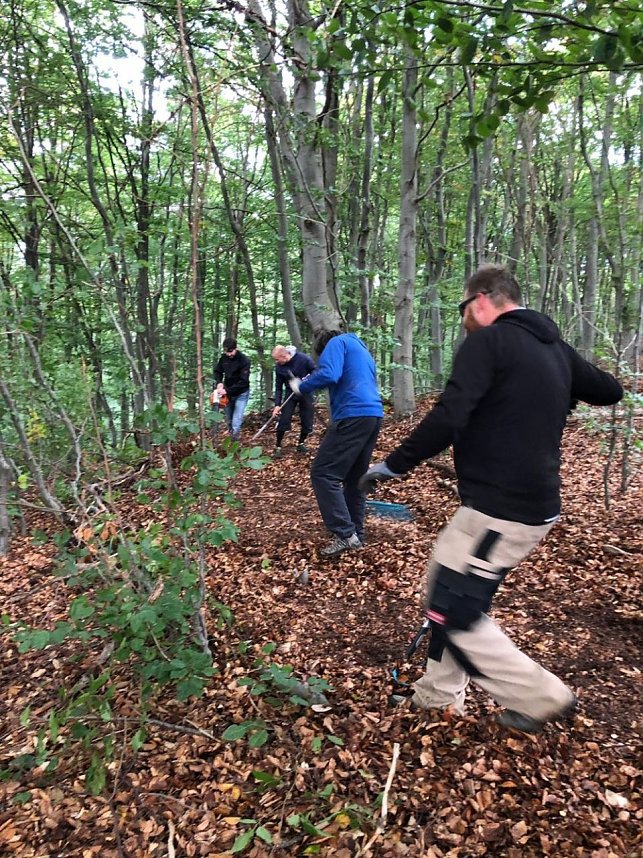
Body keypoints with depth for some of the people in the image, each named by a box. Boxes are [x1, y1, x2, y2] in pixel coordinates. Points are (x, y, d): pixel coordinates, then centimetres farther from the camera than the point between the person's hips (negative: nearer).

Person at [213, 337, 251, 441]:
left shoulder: (244, 360, -21)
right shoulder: (223, 358, -4)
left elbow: (243, 381, -25)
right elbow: (218, 371, 11)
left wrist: (227, 390, -30)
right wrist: (219, 382, -11)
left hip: (241, 394, -5)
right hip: (228, 393, 6)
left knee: (236, 423, -14)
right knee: (228, 421, 12)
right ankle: (231, 437, 27)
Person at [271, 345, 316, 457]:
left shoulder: (304, 359, -22)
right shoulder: (279, 367, -13)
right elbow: (278, 386, -6)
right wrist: (277, 404, -13)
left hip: (306, 393, -1)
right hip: (290, 394, 1)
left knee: (307, 421, 2)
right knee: (283, 420, -8)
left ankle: (301, 443, 24)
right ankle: (278, 447, 3)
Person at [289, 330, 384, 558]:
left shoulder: (337, 342, 5)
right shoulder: (362, 349, 30)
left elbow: (328, 374, -13)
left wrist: (300, 386, 1)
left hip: (354, 415, -9)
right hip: (374, 415, 9)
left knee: (323, 474, -7)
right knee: (355, 477, 16)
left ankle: (345, 534, -10)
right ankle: (356, 534, 19)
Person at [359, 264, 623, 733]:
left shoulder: (487, 342, -13)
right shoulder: (555, 347, 11)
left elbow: (446, 421, -23)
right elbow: (610, 391, 24)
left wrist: (392, 465, -13)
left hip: (498, 510, -10)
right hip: (536, 504, 10)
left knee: (454, 612, 1)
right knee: (447, 594, 18)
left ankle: (542, 698, 15)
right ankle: (438, 697, 31)